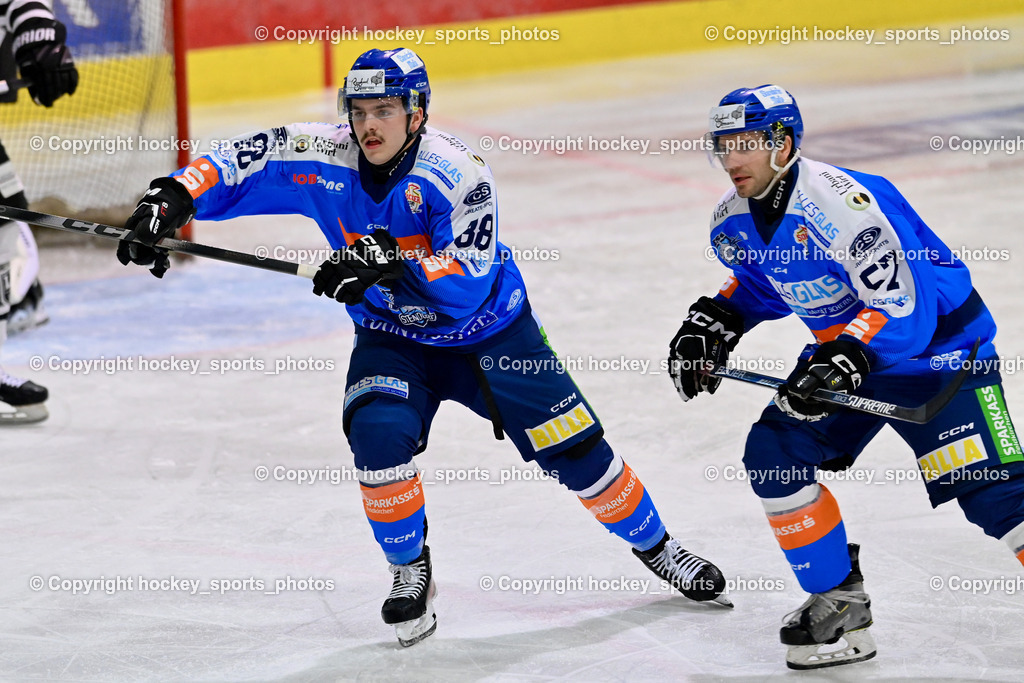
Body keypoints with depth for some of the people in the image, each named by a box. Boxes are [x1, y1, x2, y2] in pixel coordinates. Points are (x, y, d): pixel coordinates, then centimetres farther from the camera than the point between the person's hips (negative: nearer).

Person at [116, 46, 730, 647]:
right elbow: (235, 168, -17)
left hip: (490, 330, -2)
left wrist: (392, 263, -48)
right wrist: (171, 201, -34)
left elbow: (468, 284, -34)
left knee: (575, 449, 0)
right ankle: (410, 571, -3)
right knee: (379, 432, -26)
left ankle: (655, 546, 25)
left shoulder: (458, 173, -28)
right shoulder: (324, 158, -16)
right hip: (393, 338, 2)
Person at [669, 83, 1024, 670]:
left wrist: (844, 360, -42)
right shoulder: (735, 221, -2)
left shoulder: (840, 202, -29)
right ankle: (840, 602, 10)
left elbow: (901, 308, -32)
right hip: (845, 350, 8)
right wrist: (713, 325, 4)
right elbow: (759, 284, 19)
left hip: (937, 342, -8)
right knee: (773, 454, -2)